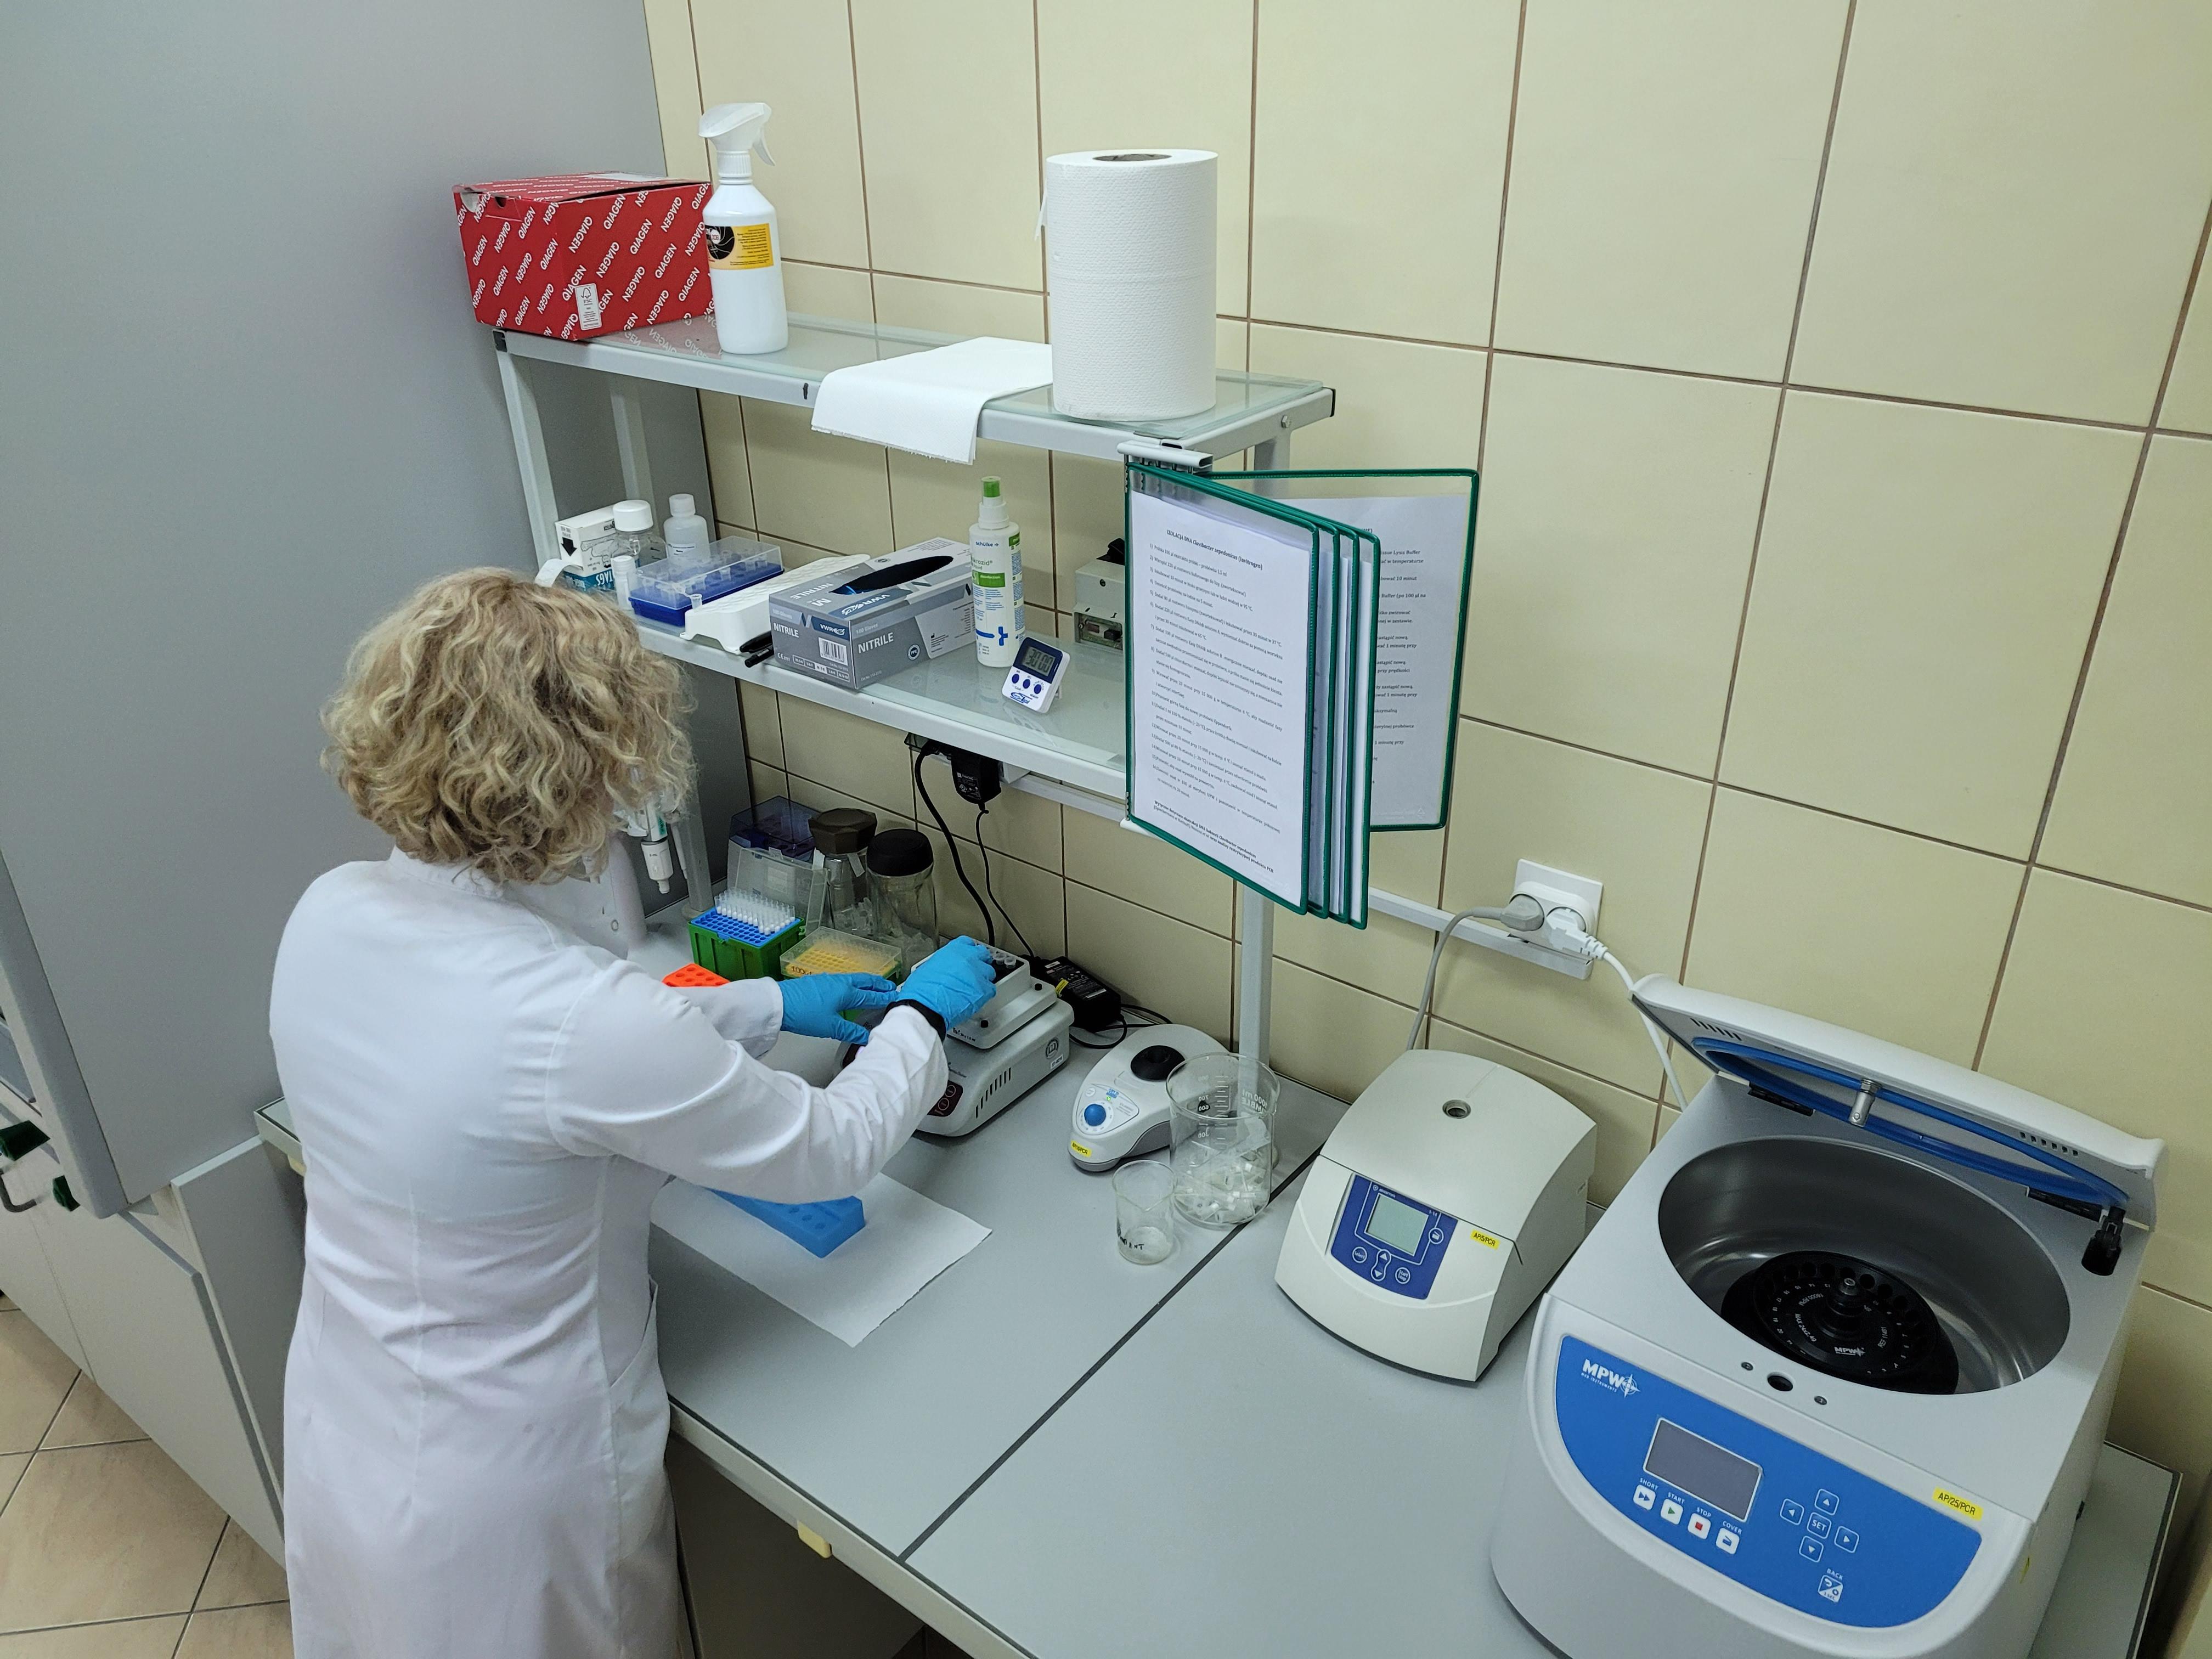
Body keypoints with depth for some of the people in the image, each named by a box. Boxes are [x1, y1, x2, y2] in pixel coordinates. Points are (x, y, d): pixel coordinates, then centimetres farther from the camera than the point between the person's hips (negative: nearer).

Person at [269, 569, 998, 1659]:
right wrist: (919, 1015, -2)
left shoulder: (329, 914, -13)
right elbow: (831, 1149, -21)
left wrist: (771, 1006, 8)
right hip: (499, 1500, -6)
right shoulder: (577, 1018, -36)